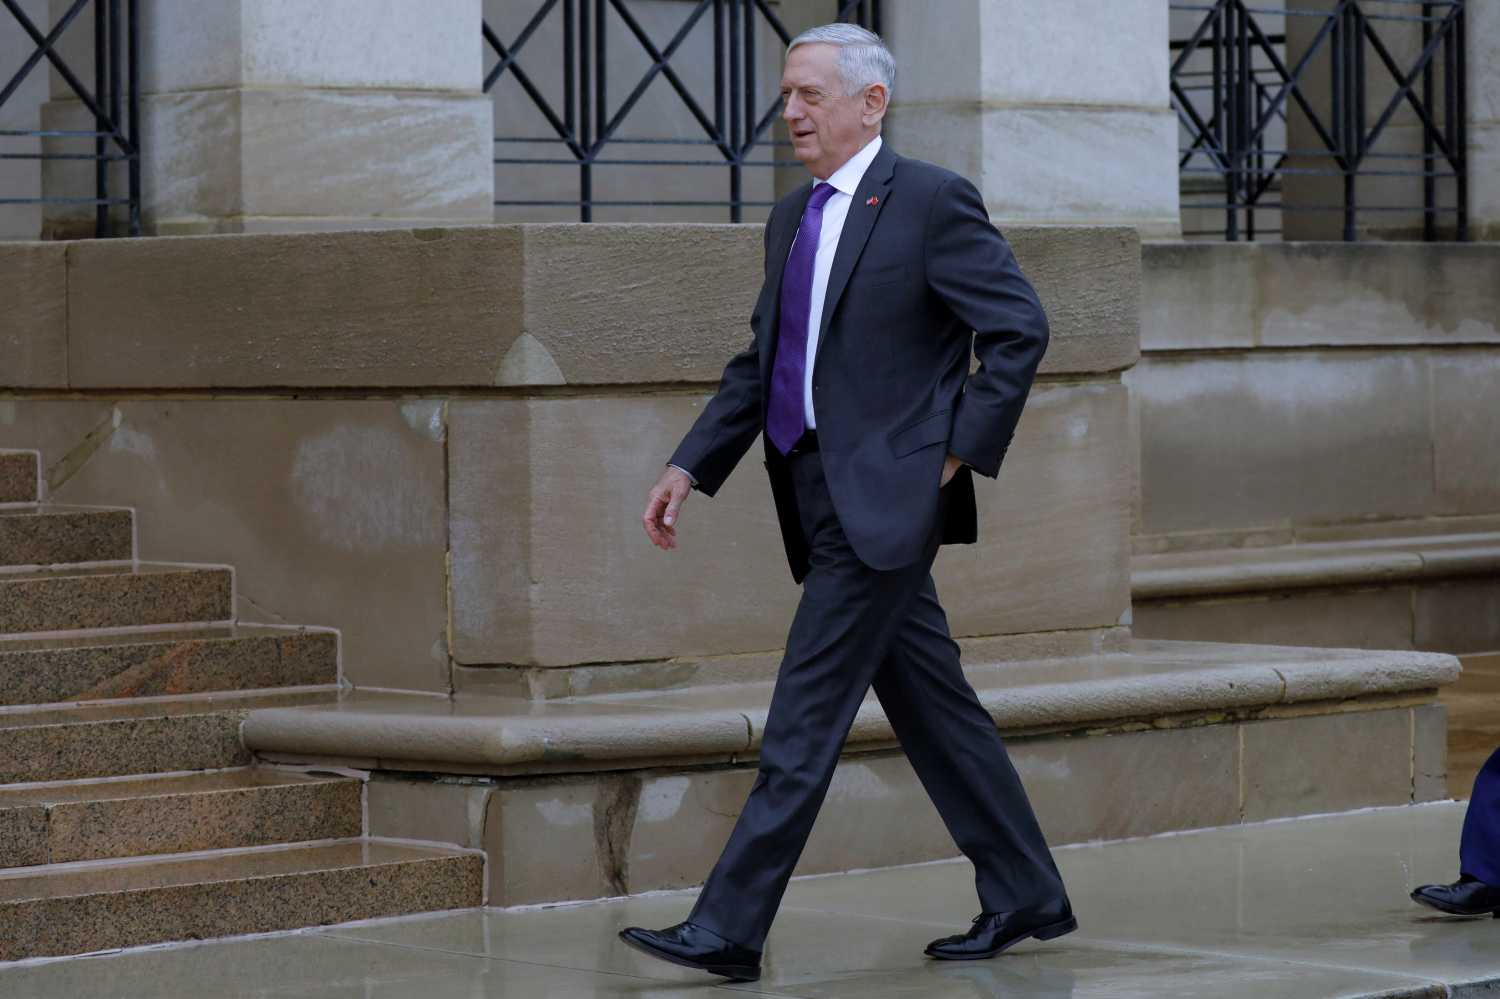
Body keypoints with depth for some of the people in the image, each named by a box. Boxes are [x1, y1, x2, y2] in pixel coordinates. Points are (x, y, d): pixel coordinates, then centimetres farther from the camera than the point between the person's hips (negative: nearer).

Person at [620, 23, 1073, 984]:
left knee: (807, 715, -9)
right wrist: (690, 467, 11)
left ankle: (729, 929, -9)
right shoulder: (794, 218, 16)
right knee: (931, 701, 13)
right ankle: (1025, 896, 23)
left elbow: (1021, 328, -10)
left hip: (886, 498, -8)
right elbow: (759, 363, 19)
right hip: (824, 498, 8)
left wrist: (961, 451, -12)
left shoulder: (932, 202, -8)